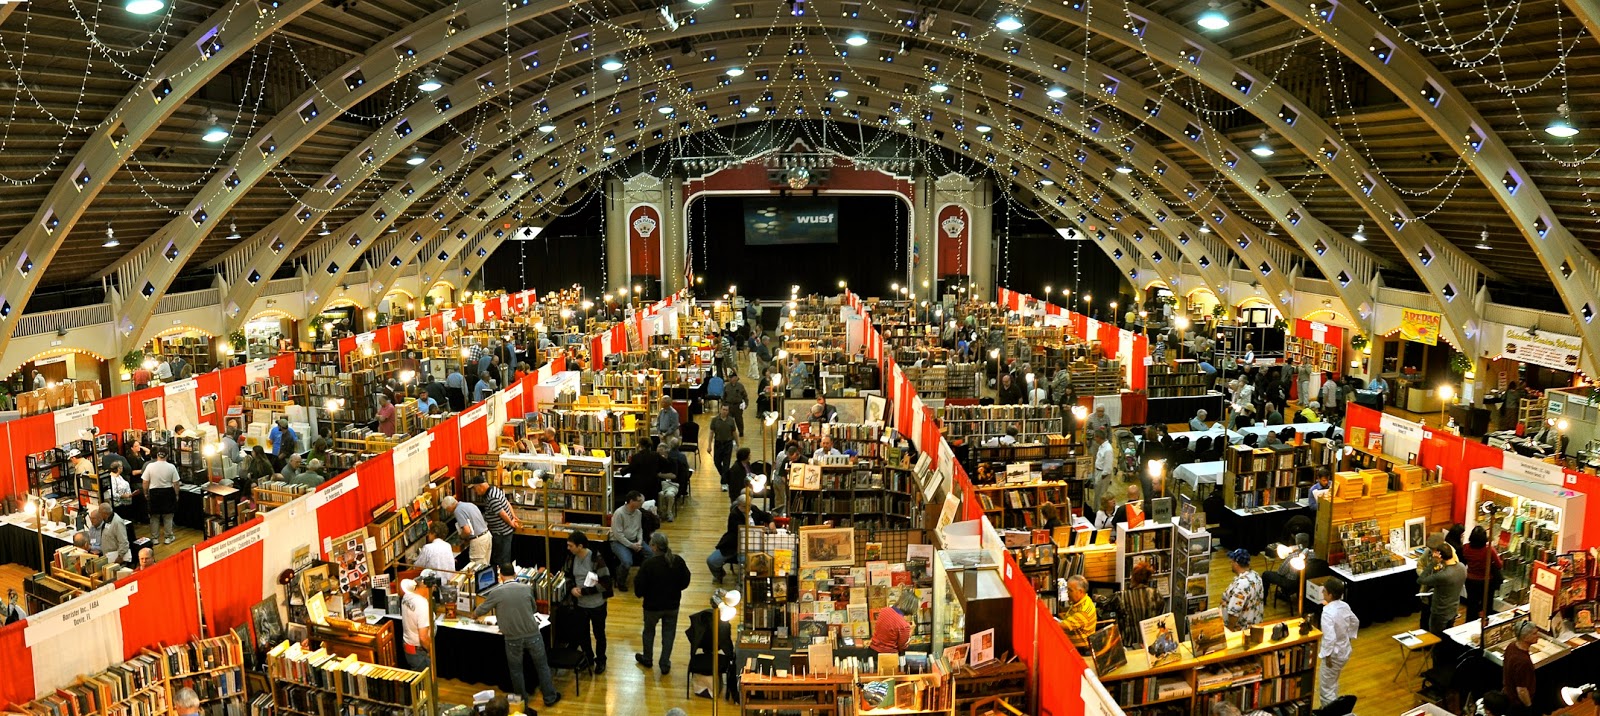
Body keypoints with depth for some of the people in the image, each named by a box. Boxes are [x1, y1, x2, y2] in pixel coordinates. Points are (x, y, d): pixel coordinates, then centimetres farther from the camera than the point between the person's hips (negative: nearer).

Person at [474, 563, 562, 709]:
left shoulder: (496, 592, -9)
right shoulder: (526, 588, -2)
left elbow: (481, 610, 7)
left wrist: (474, 613, 30)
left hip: (513, 638, -1)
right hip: (533, 634, 1)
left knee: (516, 670, 18)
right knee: (542, 666, 17)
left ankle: (522, 700, 31)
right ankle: (550, 697, 27)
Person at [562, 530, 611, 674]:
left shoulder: (596, 560, -26)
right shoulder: (571, 558, -8)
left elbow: (605, 584, -24)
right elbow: (568, 575, 10)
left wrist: (584, 591, -25)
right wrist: (572, 588, -11)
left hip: (597, 605, -5)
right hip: (580, 604, 5)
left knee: (599, 634, 14)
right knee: (582, 633, 21)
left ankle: (600, 661, 35)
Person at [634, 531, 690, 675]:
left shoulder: (648, 564, -25)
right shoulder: (678, 561, -13)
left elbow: (639, 586, -19)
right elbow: (685, 582, -2)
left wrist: (640, 594, 3)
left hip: (652, 605, -2)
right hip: (672, 605, 2)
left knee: (649, 631, 22)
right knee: (668, 633, 16)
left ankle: (647, 659, 41)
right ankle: (665, 665, 23)